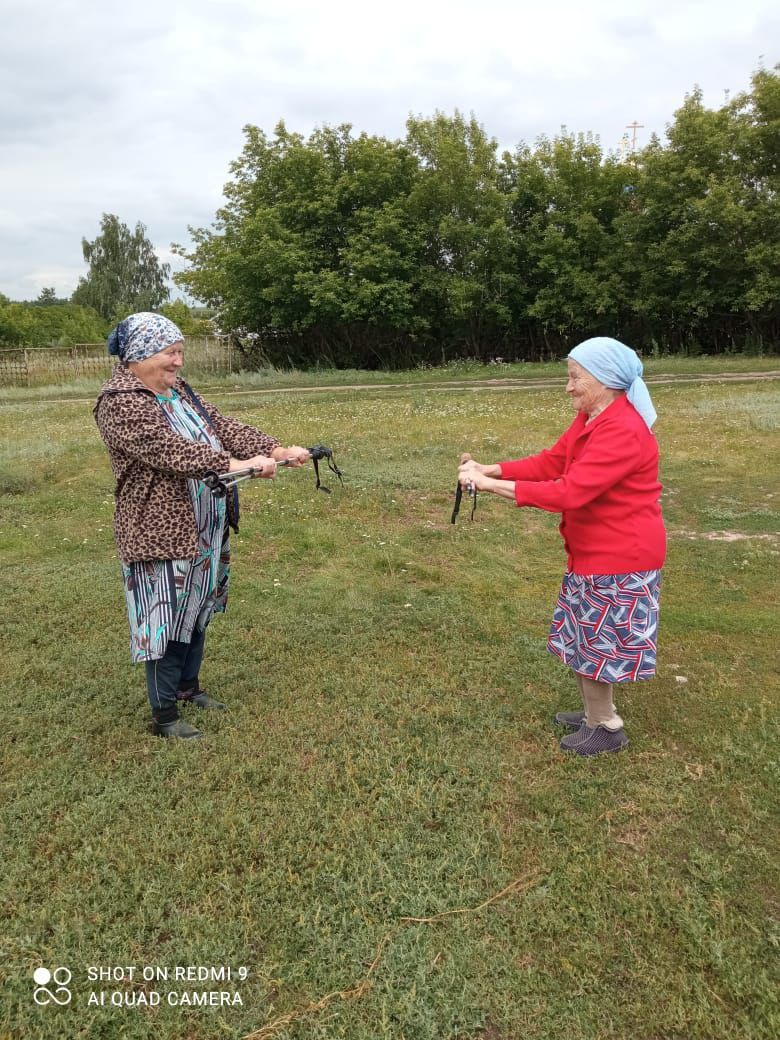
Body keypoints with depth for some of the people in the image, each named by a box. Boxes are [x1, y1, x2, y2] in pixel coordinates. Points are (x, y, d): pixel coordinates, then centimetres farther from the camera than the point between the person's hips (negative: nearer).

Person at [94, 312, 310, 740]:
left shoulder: (179, 391, 10)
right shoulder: (121, 403, -17)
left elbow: (223, 427, 3)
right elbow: (169, 450, -30)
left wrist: (277, 449, -9)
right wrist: (235, 465, -37)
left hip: (204, 528, 9)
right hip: (162, 533, -8)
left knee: (197, 610, 19)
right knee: (167, 619, 2)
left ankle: (188, 685, 39)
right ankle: (164, 716, 17)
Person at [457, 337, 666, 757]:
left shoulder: (623, 432, -28)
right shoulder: (590, 420, 5)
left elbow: (568, 492, -34)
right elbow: (548, 462, 5)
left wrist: (490, 484, -31)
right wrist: (489, 469, -9)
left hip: (619, 559, -10)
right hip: (593, 551, 10)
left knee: (594, 642, 5)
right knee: (582, 638, 20)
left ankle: (607, 729, 25)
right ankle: (595, 713, 39)